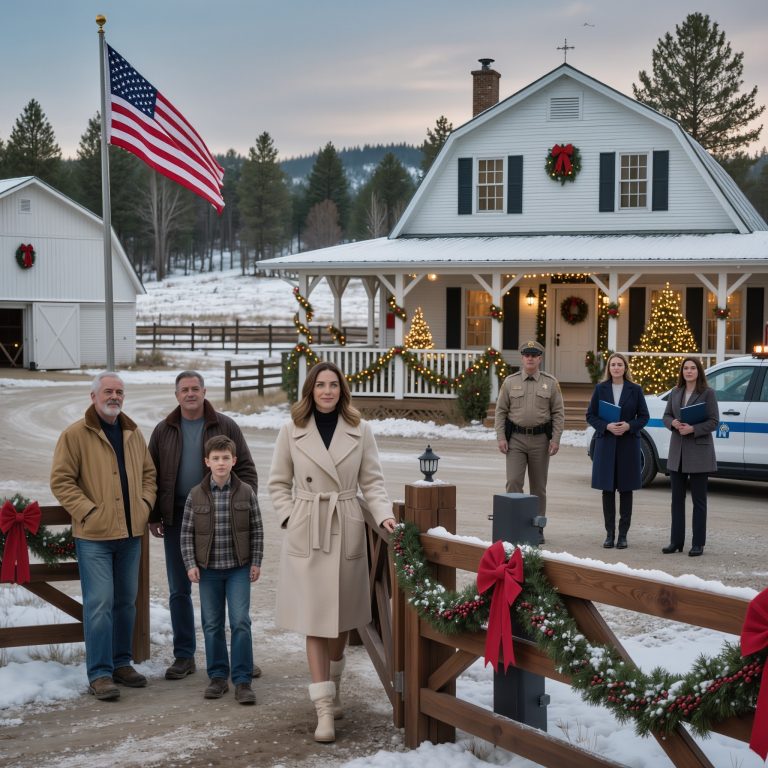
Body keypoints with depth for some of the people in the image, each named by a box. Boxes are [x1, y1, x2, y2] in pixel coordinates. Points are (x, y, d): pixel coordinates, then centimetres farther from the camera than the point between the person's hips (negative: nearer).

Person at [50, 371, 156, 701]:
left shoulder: (132, 433, 12)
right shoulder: (75, 434, -6)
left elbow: (148, 473, 21)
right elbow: (61, 480, -9)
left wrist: (145, 504, 5)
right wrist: (87, 511, -16)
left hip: (130, 532, 6)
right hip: (94, 536, -6)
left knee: (126, 602, 13)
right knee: (99, 603, -8)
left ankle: (121, 663, 25)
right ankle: (99, 674, -3)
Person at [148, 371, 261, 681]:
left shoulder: (225, 427, 1)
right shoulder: (164, 431, 8)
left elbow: (246, 469, 1)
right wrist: (153, 516, 4)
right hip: (177, 520, 2)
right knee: (179, 590, 7)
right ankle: (184, 656, 17)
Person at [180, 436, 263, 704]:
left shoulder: (246, 493, -2)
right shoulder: (196, 495, -2)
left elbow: (256, 530, 3)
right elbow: (186, 532, 2)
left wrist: (256, 562, 0)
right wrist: (190, 564, -4)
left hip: (239, 568, -1)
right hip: (208, 569, 1)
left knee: (240, 622, -7)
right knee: (212, 625, 8)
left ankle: (242, 680, -1)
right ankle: (218, 677, 19)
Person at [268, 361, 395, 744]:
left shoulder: (360, 430, 3)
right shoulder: (291, 430, 2)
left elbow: (372, 481, 5)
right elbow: (278, 483, 8)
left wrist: (384, 514, -10)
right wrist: (290, 517, -4)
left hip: (346, 531, 2)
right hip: (306, 534, -1)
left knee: (342, 617, 11)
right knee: (315, 620, -4)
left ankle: (332, 686, 34)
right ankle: (325, 708, -4)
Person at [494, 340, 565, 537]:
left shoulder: (550, 383, 3)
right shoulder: (510, 382, 4)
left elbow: (558, 413, 2)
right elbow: (501, 411, 5)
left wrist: (556, 439, -6)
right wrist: (501, 437, -4)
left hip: (540, 439, 1)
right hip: (516, 439, 0)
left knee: (539, 486, 7)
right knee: (513, 481, -10)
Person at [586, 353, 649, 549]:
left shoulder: (635, 390, 3)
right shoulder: (600, 389, 5)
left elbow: (643, 416, 4)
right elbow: (590, 415, 3)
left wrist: (629, 426, -14)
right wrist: (607, 426, -14)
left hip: (628, 443, -1)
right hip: (606, 443, 1)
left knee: (625, 489, 2)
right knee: (607, 489, 3)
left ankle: (623, 534, 8)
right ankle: (610, 534, 10)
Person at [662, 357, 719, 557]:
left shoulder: (707, 393, -5)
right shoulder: (675, 393, 10)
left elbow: (714, 421, -8)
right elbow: (666, 415, 12)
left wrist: (693, 429, -20)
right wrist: (673, 423, -10)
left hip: (699, 451, -5)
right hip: (677, 451, 5)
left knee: (698, 499, 1)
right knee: (677, 498, 8)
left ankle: (698, 544, 6)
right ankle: (676, 541, 15)